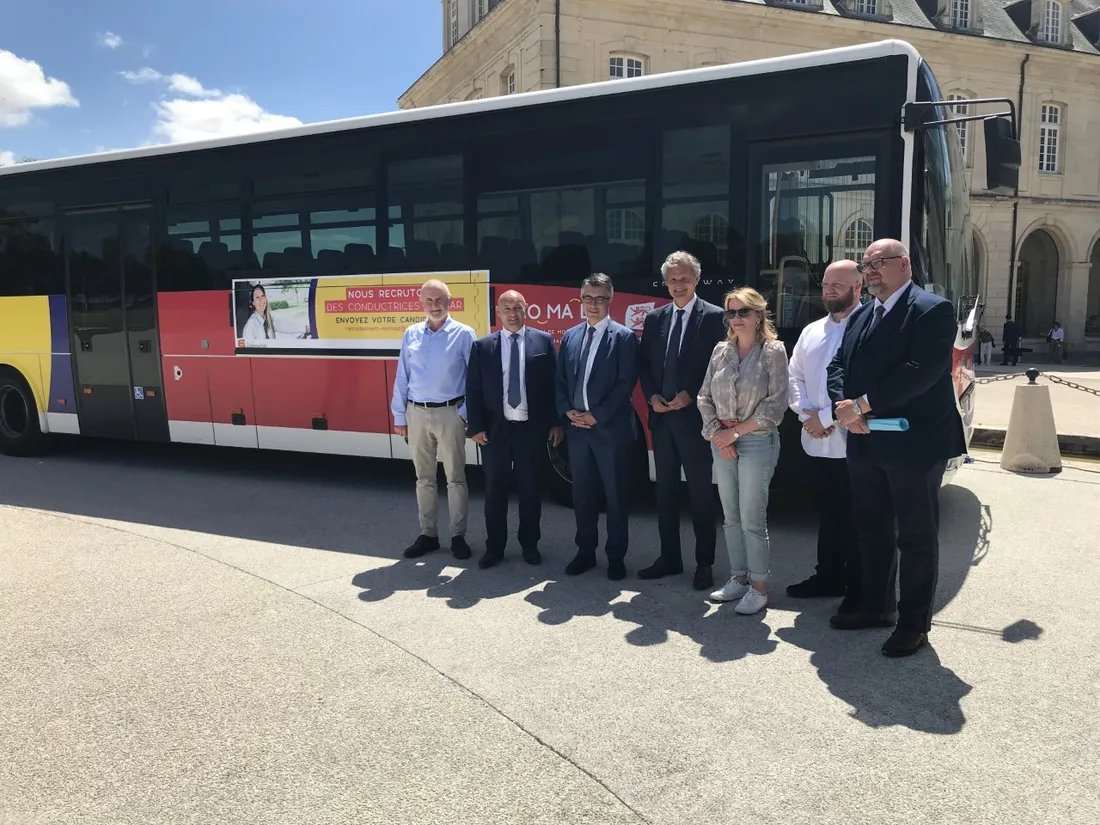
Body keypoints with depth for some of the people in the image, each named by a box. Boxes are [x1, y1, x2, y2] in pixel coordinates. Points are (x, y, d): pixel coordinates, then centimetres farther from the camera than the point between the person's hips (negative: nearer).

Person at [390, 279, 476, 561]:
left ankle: (458, 536, 15)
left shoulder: (463, 334, -4)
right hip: (417, 413, 4)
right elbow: (401, 377, 8)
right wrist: (399, 415, 7)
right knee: (424, 478, 12)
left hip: (450, 413, -3)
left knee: (455, 477, 4)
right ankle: (427, 534, 23)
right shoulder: (411, 334, 6)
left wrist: (466, 413, -10)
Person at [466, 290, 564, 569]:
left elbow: (554, 384, 1)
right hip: (495, 429, 1)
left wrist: (557, 422, -3)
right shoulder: (482, 346, 3)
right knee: (495, 489, 9)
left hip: (532, 428, -1)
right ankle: (494, 547, 21)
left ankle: (529, 544, 25)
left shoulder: (544, 341, 1)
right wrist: (476, 427, -5)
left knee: (530, 488, 11)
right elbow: (473, 389, 1)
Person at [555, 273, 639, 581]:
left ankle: (616, 556, 16)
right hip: (576, 427, 5)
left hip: (611, 428, -4)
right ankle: (585, 551, 24)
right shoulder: (570, 336, 11)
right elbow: (560, 380, 11)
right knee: (582, 493, 12)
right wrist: (567, 411, -5)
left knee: (615, 495, 4)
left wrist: (597, 416, -15)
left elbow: (625, 383, -11)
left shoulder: (624, 337, -4)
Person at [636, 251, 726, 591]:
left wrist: (690, 396, -15)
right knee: (665, 491, 12)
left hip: (694, 416, -5)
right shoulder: (654, 318, 12)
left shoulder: (714, 317, -4)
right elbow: (643, 363, 12)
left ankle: (704, 563, 13)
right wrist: (652, 396, -3)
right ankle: (669, 557, 23)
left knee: (701, 492, 3)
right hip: (661, 416, 5)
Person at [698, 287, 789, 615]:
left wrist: (736, 431, -11)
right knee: (731, 517, 11)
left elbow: (776, 403, -10)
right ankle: (738, 578, 23)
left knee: (752, 519, -3)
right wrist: (716, 433, -5)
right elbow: (705, 397, 8)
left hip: (757, 441, -5)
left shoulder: (773, 351, -5)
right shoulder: (721, 350, 8)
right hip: (721, 442, 5)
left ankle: (759, 587, 9)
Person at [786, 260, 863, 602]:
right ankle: (828, 576, 31)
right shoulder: (811, 331, 15)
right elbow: (795, 377, 13)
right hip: (816, 442, 7)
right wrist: (807, 414, -4)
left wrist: (827, 417, -16)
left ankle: (857, 588, 16)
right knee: (826, 515, 18)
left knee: (854, 519, 3)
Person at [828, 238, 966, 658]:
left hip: (915, 443, -7)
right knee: (871, 529, 17)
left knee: (916, 536, 4)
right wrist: (845, 408, -11)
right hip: (865, 443, 8)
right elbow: (838, 365, 9)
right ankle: (876, 605, 32)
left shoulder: (932, 310, -10)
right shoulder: (860, 316, 14)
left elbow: (922, 371, -22)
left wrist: (861, 404, -20)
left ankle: (914, 623, 16)